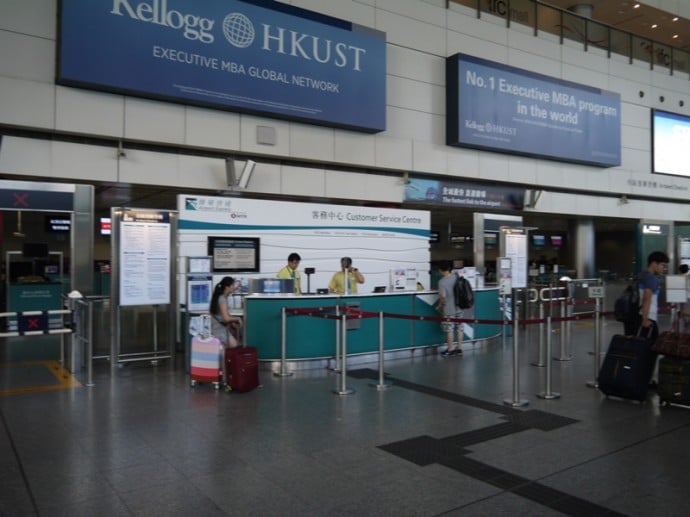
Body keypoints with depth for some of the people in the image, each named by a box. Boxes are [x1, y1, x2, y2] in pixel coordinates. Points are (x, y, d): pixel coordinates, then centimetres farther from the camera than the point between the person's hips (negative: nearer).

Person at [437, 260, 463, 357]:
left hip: (448, 310, -6)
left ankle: (450, 350, 13)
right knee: (459, 328, 13)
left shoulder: (442, 281, -18)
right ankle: (459, 348, 21)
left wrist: (440, 306, -6)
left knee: (449, 330, 4)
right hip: (459, 308, 6)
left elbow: (443, 297, -23)